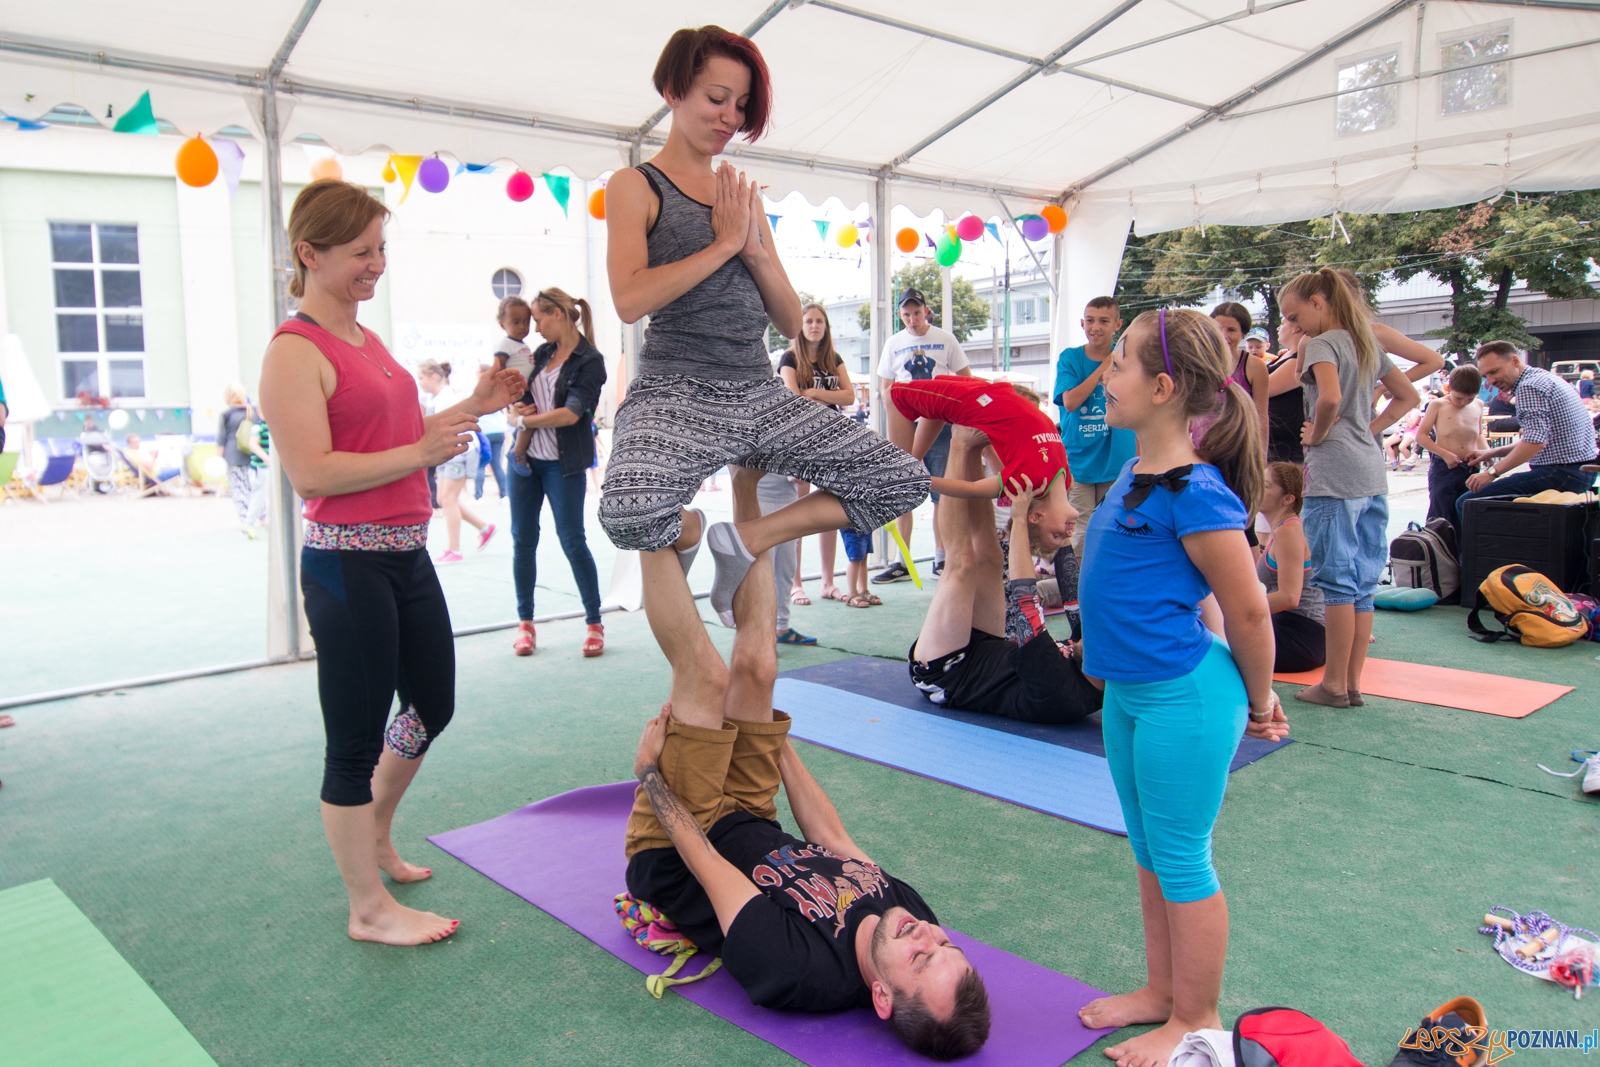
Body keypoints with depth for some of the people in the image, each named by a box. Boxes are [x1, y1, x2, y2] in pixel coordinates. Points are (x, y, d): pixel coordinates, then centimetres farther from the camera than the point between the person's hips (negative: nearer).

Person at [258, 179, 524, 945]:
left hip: (408, 554, 9)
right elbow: (310, 474, -22)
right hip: (347, 565, -9)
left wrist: (472, 408, 12)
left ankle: (373, 835, 44)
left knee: (433, 706, 21)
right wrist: (420, 452, -23)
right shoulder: (294, 351, -14)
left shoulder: (365, 340, 14)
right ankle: (370, 909, 19)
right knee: (356, 743, 3)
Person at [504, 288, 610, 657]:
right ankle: (525, 622, 18)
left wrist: (525, 420, -9)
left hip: (563, 464, -6)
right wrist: (516, 412, -9)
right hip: (526, 459, 6)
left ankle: (594, 623, 7)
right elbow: (518, 402, 14)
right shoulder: (541, 353, 12)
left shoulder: (589, 360, -8)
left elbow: (571, 414, -18)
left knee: (572, 540, -4)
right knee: (523, 539, 8)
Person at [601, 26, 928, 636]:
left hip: (760, 395, 6)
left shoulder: (744, 195, 19)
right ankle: (686, 534, 2)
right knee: (629, 513, -38)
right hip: (677, 395, -5)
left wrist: (755, 248, -1)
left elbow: (792, 322, 16)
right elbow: (630, 300, -15)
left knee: (905, 482, -5)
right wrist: (723, 242, -7)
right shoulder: (635, 186, 4)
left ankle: (743, 542, 6)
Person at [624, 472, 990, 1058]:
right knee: (755, 669, -7)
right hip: (752, 830, 5)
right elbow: (836, 841, -5)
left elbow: (706, 867, -29)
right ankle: (745, 482, 9)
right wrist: (777, 741, 4)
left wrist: (650, 773, -17)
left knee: (706, 675, -20)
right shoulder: (912, 910, -22)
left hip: (670, 852, -5)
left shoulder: (800, 974, -40)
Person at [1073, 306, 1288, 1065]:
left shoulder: (1194, 491, -22)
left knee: (1181, 861, 6)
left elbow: (1247, 610, -15)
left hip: (1182, 696, -9)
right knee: (1149, 854, 20)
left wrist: (1258, 700, -4)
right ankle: (1161, 992, 38)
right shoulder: (1135, 475, 5)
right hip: (1128, 691, 9)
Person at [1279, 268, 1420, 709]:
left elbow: (1330, 397, -26)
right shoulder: (1367, 343, 18)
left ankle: (1334, 685, 4)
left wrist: (1318, 434, -9)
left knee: (1337, 580, -3)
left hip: (1334, 474, -8)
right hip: (1373, 473, 9)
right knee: (1362, 582, 10)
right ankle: (1353, 683, 16)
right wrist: (1371, 430, 15)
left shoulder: (1323, 343, -8)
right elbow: (1408, 397, 25)